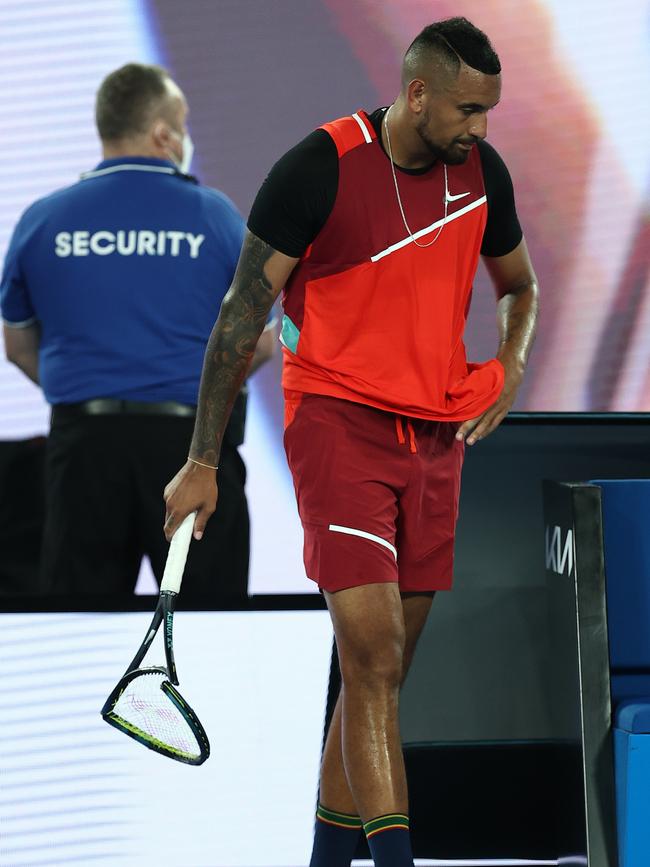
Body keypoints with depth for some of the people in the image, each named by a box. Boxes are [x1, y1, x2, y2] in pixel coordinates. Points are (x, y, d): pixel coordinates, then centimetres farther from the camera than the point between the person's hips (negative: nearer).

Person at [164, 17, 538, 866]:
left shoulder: (481, 172, 5)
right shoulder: (318, 168, -12)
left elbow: (518, 285, 25)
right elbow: (242, 317, -7)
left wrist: (512, 363, 4)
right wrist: (202, 462, -8)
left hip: (437, 436, 6)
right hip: (338, 416, -6)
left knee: (382, 665, 7)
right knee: (373, 651, -17)